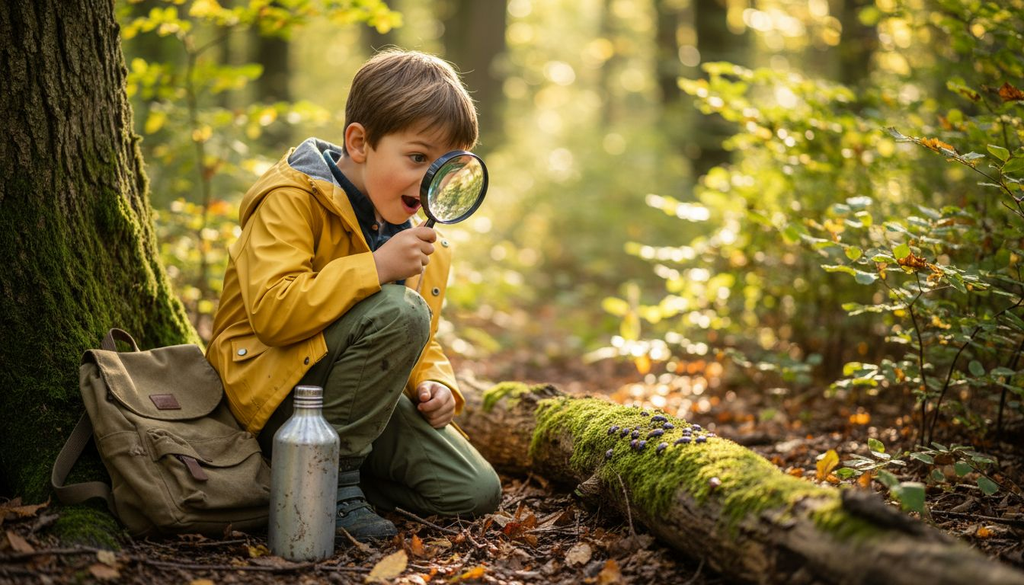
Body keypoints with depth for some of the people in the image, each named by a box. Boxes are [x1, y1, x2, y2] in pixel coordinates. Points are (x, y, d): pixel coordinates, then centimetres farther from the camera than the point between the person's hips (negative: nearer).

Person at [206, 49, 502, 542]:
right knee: (399, 311, -32)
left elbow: (421, 344, 20)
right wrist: (376, 269, -32)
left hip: (361, 399, 8)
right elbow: (272, 313, -28)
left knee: (475, 493, -4)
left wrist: (432, 382, -2)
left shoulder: (415, 234, 10)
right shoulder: (291, 199, -14)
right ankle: (330, 474, -21)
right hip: (273, 390, -7)